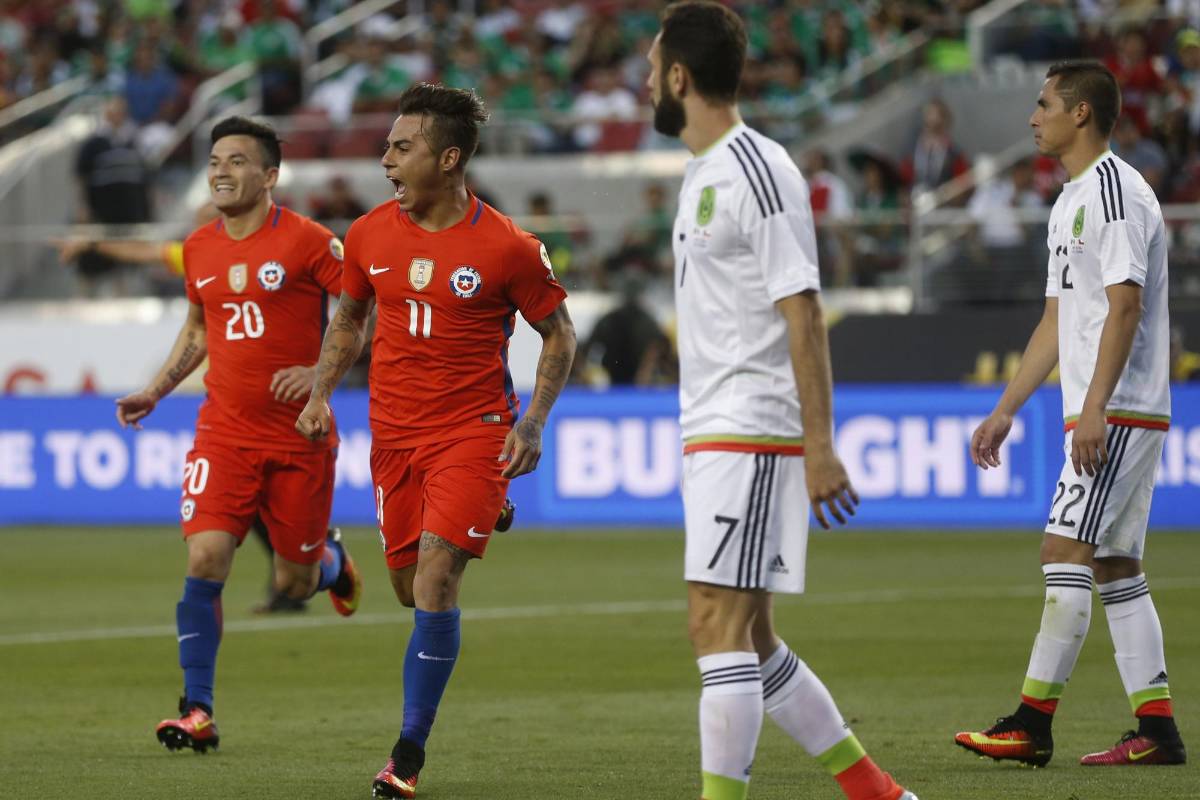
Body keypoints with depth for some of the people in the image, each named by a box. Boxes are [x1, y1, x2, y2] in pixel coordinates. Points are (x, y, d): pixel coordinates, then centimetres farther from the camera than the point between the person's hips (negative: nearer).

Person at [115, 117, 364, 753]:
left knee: (293, 583, 5)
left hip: (300, 437, -3)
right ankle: (197, 712, -11)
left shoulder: (305, 241, -10)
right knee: (205, 558, -14)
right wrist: (155, 391, 14)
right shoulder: (199, 249, 7)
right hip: (224, 432, 3)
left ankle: (331, 561, 44)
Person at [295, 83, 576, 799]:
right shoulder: (371, 235, 2)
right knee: (411, 588, 7)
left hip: (473, 430, -5)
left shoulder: (507, 247, -10)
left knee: (434, 584, -16)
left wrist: (534, 421, -9)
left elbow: (559, 334, 1)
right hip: (394, 432, 5)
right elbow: (349, 317, 19)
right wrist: (321, 393, 5)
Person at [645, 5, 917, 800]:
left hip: (753, 432, -10)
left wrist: (819, 447, -21)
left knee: (719, 625, -12)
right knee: (750, 642, 12)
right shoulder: (704, 173, 17)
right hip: (713, 433, 10)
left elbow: (802, 314, -17)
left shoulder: (758, 173, -13)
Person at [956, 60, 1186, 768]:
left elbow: (1124, 306, -19)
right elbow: (1059, 320, 24)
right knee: (1115, 569, 8)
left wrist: (1094, 410, -25)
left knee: (1066, 554, -12)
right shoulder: (1072, 201, 19)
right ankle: (1157, 731, 8)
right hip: (1102, 418, 10)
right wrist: (1006, 410, 22)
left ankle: (1033, 723, -13)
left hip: (1118, 413, -10)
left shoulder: (1115, 190, -12)